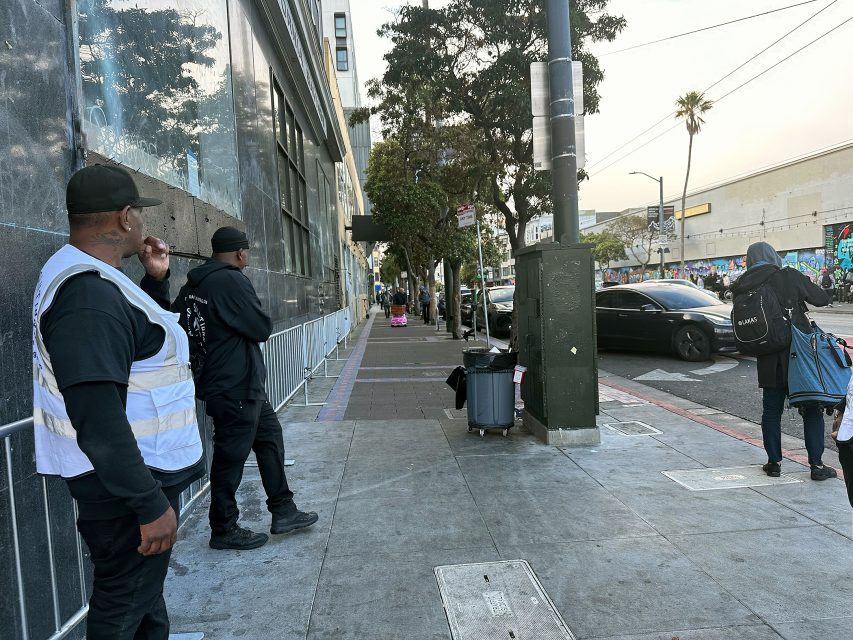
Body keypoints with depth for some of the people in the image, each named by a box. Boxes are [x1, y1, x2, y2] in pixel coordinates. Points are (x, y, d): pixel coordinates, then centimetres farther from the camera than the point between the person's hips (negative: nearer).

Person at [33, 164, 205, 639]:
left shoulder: (93, 277, 7)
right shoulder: (89, 293, -25)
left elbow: (146, 328, 24)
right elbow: (97, 417, -31)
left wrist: (158, 278, 6)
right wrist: (150, 503, -27)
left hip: (142, 472, 10)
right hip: (125, 486, -10)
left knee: (145, 593, 27)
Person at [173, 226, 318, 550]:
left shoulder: (193, 284, 8)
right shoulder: (231, 281, -20)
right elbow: (262, 328, -18)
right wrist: (251, 319, 2)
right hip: (236, 387, -10)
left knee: (270, 438, 17)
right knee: (231, 456, 3)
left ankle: (283, 511, 25)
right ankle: (224, 530, 18)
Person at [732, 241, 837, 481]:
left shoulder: (743, 288, -2)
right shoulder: (791, 277, -8)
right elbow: (822, 299, 3)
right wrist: (806, 286, 20)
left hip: (768, 359, 2)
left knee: (771, 411, 13)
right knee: (811, 409, 10)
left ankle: (774, 462, 18)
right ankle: (817, 465, 12)